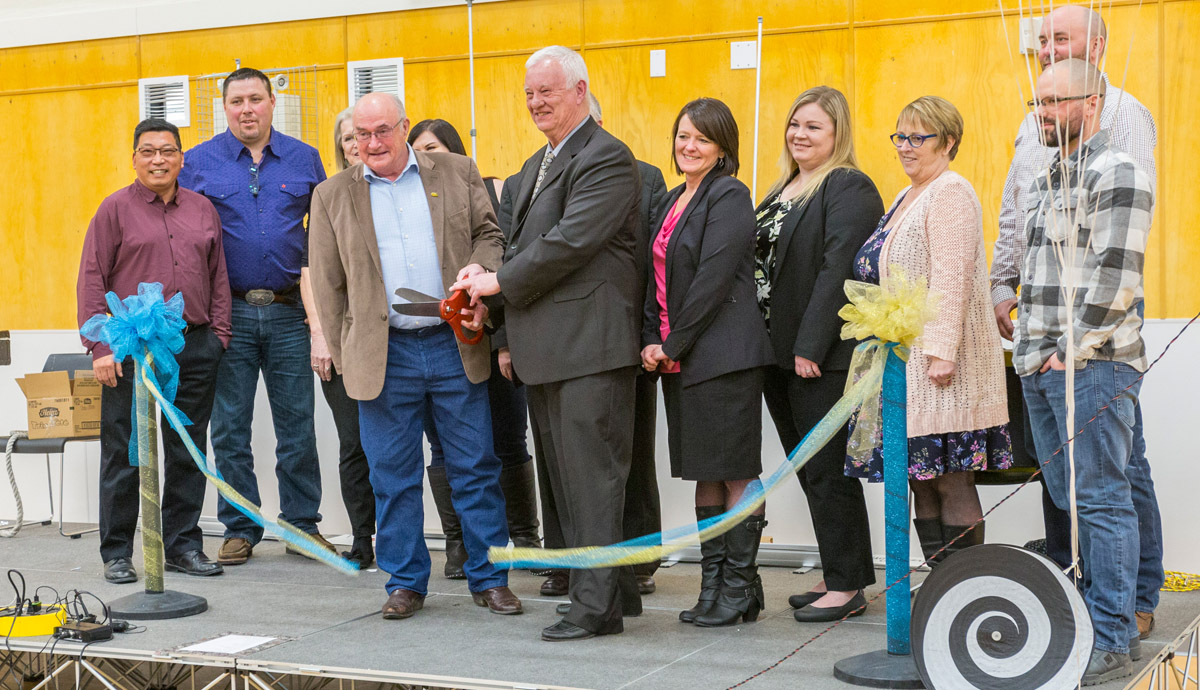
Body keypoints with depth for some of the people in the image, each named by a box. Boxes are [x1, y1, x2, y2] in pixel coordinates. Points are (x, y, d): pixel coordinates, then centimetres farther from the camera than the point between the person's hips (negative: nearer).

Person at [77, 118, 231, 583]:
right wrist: (100, 347, -10)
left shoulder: (203, 210, 13)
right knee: (124, 454, 1)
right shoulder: (115, 209, 1)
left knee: (188, 452, 8)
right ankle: (117, 554, 10)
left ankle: (183, 545, 18)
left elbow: (218, 277, 16)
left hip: (195, 348, 4)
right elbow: (91, 280, -3)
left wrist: (219, 334, 6)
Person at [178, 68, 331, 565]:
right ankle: (240, 529, 14)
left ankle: (303, 524, 14)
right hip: (228, 313, 0)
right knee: (230, 428, 4)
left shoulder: (303, 159, 8)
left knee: (297, 426, 4)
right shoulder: (199, 162, 5)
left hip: (289, 310, 1)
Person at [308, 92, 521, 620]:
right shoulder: (333, 197, 9)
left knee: (475, 468, 4)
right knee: (393, 477, 6)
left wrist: (480, 268, -10)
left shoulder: (457, 173, 8)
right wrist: (344, 356, 6)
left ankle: (490, 579, 14)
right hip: (382, 356, 0)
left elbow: (489, 234, 12)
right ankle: (406, 583, 18)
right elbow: (328, 284, 9)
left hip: (454, 345, 0)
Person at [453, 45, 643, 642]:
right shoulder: (535, 166, 22)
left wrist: (501, 282, -11)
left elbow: (571, 241, -19)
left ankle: (597, 604, -2)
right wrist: (486, 283, 4)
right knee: (567, 475, 13)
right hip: (545, 347, 10)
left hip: (589, 342, -10)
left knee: (591, 474, -7)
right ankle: (616, 589, 22)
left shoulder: (607, 158, -10)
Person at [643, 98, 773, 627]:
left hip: (723, 354, -9)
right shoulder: (673, 201, 17)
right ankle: (714, 585, 19)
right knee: (705, 476, 12)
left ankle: (740, 589, 4)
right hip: (677, 358, 9)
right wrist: (652, 341, 4)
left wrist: (674, 344, -12)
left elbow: (714, 279, -16)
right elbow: (657, 277, 17)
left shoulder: (730, 198, -9)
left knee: (736, 474, -3)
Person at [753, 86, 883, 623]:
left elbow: (837, 270, -19)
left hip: (822, 357, -9)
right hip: (779, 354, 9)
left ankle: (848, 586, 5)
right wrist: (780, 347, 11)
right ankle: (837, 575, 23)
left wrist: (809, 348, -22)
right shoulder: (785, 189, 18)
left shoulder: (849, 189, -10)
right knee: (809, 471, 13)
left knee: (827, 471, -4)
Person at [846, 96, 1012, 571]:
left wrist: (943, 350, -24)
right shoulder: (907, 197, 21)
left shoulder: (951, 192, -9)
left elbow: (952, 277, -18)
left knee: (950, 480, -7)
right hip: (904, 359, 9)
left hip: (940, 362, -9)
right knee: (920, 478, 9)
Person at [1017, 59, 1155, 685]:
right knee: (1069, 498, 12)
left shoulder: (1117, 174, -8)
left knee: (1101, 499, -7)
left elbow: (1115, 278, -15)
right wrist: (1031, 346, 15)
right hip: (1040, 367, 9)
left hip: (1092, 365, -9)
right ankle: (1087, 618, 20)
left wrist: (1071, 351, -14)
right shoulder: (1043, 182, 20)